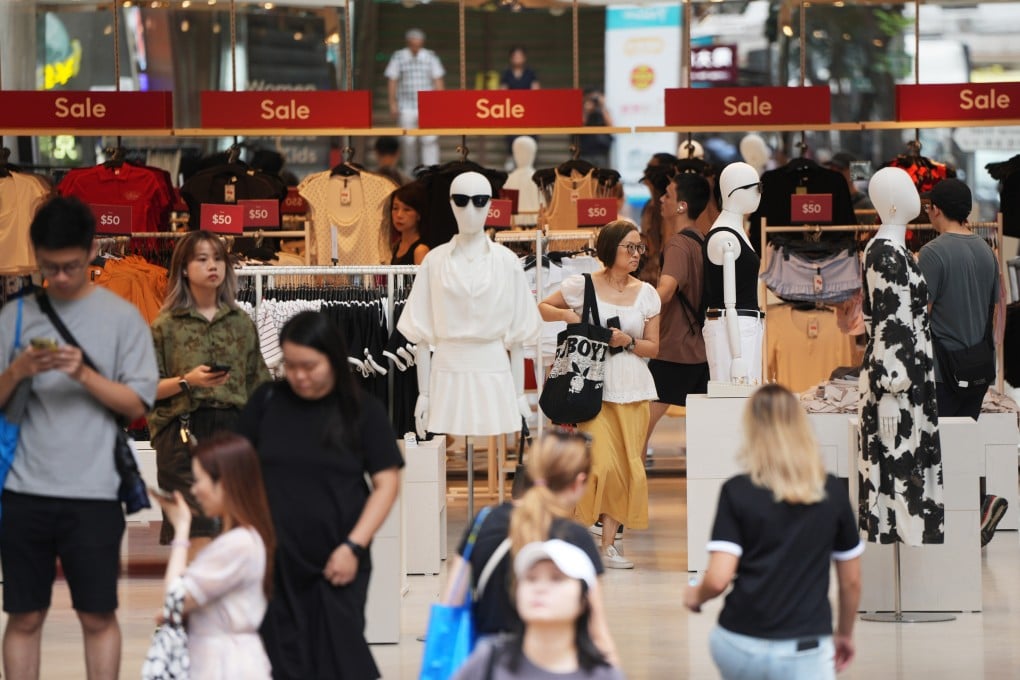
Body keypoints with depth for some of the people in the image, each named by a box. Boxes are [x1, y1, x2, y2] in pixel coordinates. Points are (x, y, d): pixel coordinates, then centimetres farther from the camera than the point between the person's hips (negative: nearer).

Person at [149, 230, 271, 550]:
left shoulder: (241, 322, 13)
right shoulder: (166, 325, 3)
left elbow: (259, 387, 14)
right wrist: (187, 381, -14)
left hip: (233, 427, 3)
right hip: (184, 431, -3)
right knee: (197, 531, -11)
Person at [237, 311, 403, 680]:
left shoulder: (362, 410, 1)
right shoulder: (266, 401, 5)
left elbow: (386, 483, 0)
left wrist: (353, 546, -8)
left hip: (336, 565, -1)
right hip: (275, 561, 1)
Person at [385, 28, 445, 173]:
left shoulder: (430, 57, 5)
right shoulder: (398, 57, 3)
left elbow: (438, 80, 7)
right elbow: (392, 81, 5)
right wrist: (392, 103, 0)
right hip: (406, 107, 0)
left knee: (430, 140, -11)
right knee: (408, 142, 5)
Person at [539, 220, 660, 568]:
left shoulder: (646, 293, 9)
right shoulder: (582, 285, 1)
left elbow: (653, 347, 10)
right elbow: (542, 308, 12)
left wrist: (628, 342, -9)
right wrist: (567, 315, -8)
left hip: (633, 389, 4)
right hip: (594, 386, -4)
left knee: (626, 468, 1)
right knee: (602, 464, -14)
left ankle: (608, 543, 8)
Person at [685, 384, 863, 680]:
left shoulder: (737, 491, -5)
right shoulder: (833, 492, 2)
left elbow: (718, 579, -11)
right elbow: (851, 581, 9)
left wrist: (696, 595, 12)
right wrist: (845, 634, 26)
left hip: (740, 646, 0)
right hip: (804, 653, 0)